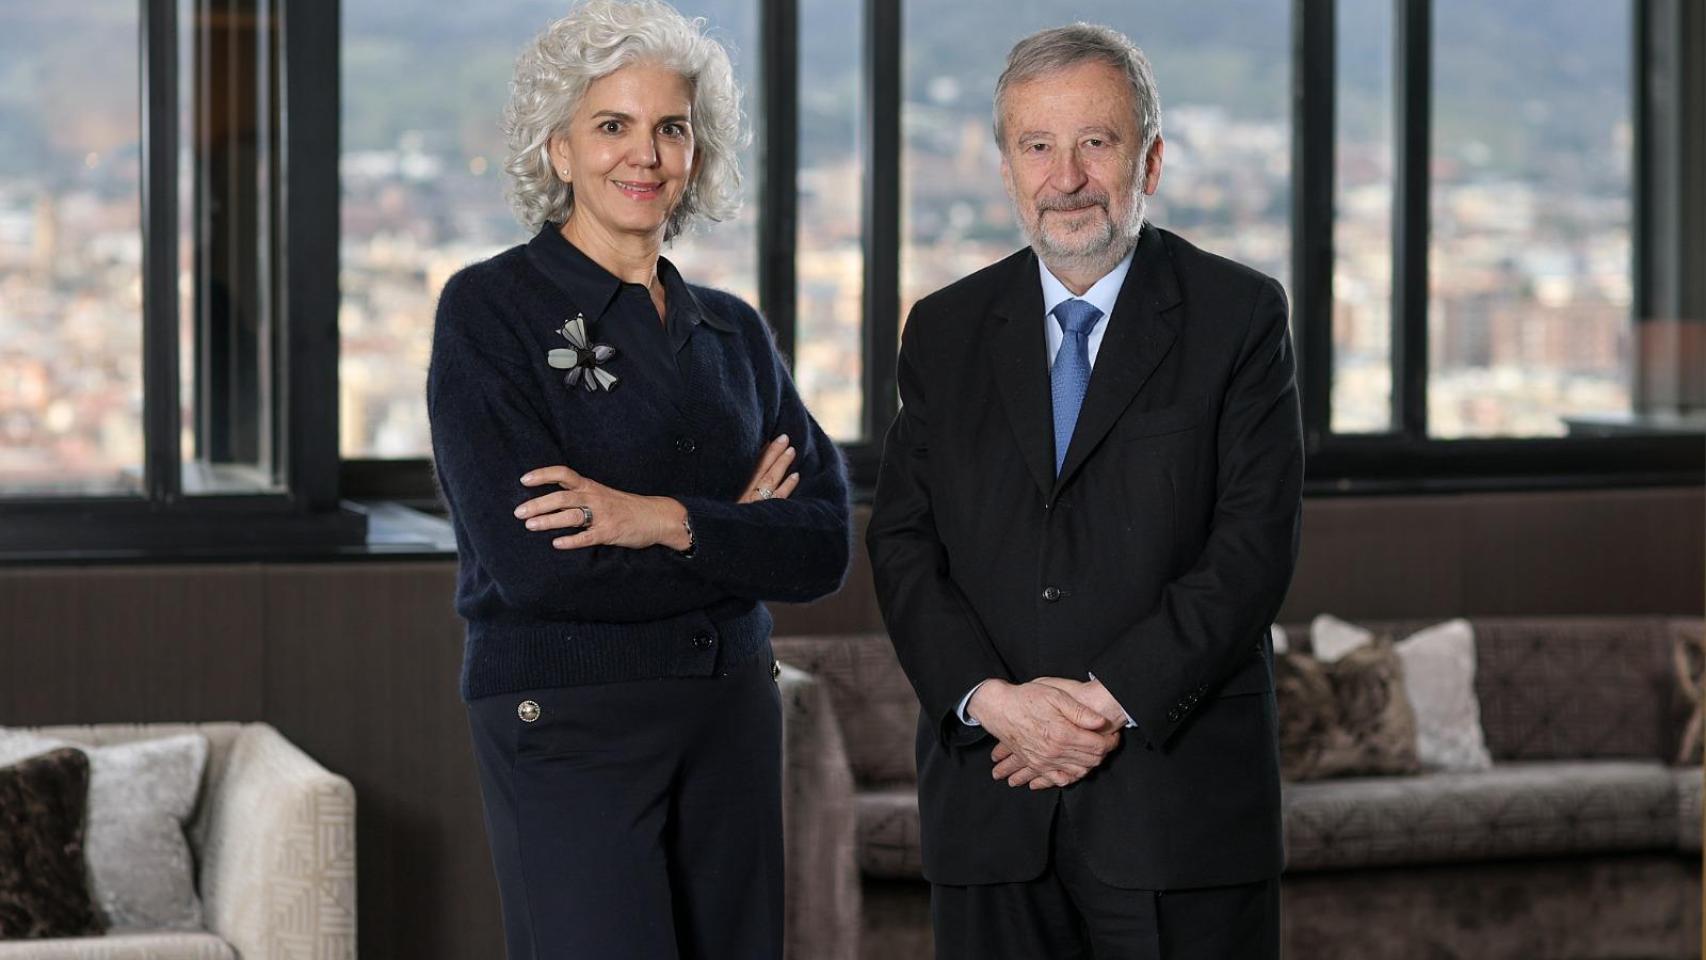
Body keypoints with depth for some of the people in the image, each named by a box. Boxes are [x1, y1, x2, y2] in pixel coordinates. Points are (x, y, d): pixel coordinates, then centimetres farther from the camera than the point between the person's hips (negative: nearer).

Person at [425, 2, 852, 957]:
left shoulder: (732, 330, 11)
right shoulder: (491, 307, -5)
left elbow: (825, 545, 0)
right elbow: (527, 559, -16)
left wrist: (664, 520, -16)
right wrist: (736, 534, -7)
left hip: (732, 715, 5)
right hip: (568, 725, -5)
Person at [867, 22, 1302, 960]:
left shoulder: (1239, 315, 1)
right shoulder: (944, 331, 11)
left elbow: (1254, 541, -7)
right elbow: (903, 541, 5)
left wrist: (1115, 701, -14)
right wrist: (989, 698, -11)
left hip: (1179, 787, -2)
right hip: (989, 799, 3)